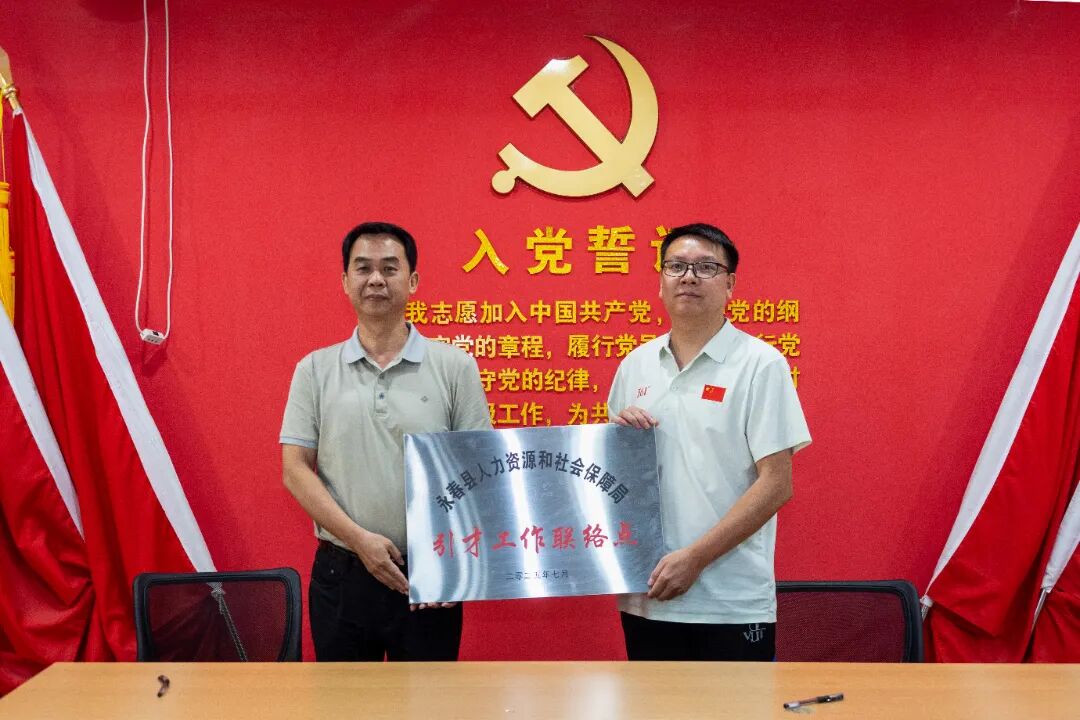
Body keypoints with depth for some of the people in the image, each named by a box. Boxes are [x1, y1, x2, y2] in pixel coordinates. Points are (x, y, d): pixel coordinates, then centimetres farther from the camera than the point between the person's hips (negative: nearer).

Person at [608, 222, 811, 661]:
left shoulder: (760, 364, -6)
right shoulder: (635, 365, 9)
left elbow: (776, 484, -10)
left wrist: (695, 557, -15)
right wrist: (620, 433, -4)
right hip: (646, 597, 5)